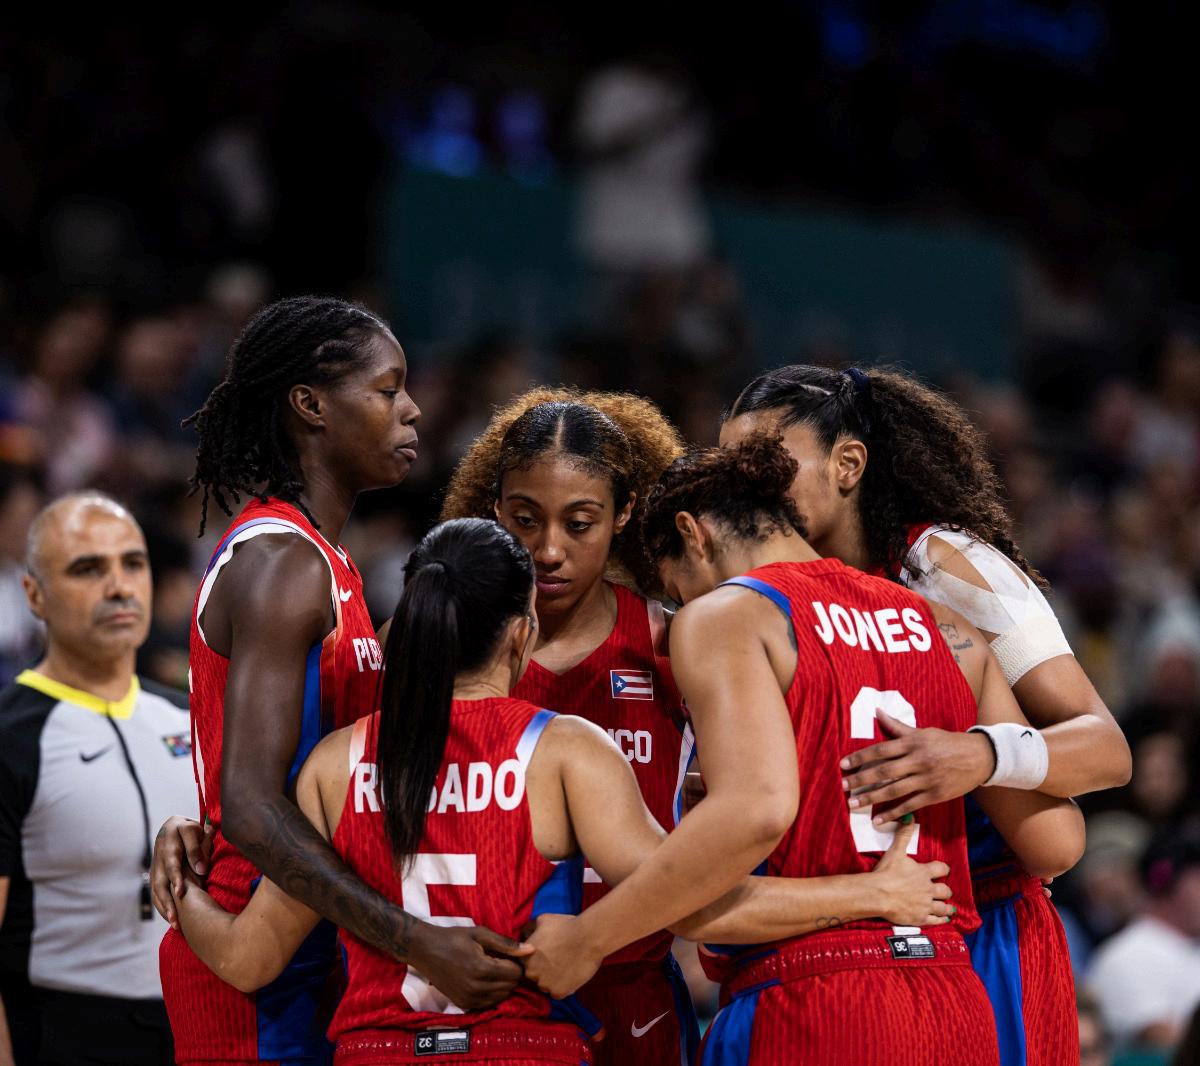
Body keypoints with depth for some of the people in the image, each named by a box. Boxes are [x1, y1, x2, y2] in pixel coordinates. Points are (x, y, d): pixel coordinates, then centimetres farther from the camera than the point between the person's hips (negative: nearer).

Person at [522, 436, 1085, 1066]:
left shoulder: (723, 617, -2)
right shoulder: (946, 629, 14)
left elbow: (755, 811, -21)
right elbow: (1054, 843, 11)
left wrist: (584, 939, -14)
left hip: (805, 1014, -6)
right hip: (958, 1014, 6)